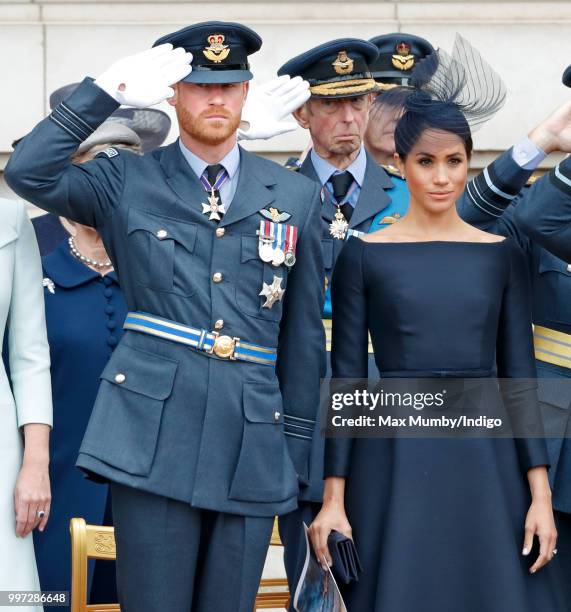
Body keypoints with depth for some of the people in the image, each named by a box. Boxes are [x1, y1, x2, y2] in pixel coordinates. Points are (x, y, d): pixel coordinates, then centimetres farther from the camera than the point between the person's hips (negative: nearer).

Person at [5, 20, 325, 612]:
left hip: (252, 443, 2)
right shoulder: (126, 181, 6)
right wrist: (108, 89, -10)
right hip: (151, 430, -2)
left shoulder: (296, 197, 11)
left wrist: (296, 449, 12)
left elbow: (303, 333, 13)